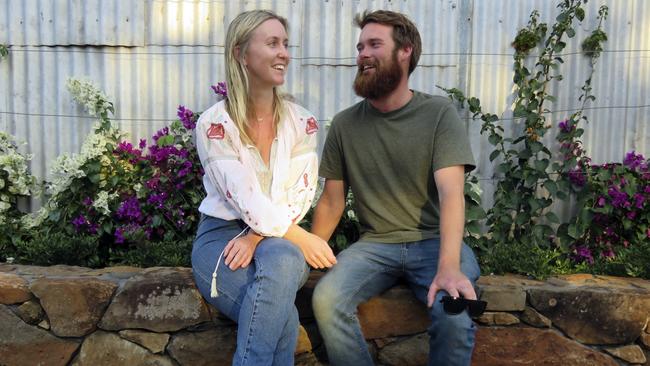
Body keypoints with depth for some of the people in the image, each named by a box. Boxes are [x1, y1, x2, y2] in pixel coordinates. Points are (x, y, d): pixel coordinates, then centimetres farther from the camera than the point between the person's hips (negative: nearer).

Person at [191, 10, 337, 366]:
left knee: (283, 260, -36)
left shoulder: (302, 122, 3)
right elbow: (245, 199, -16)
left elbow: (299, 194, -4)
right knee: (281, 315, -32)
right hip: (222, 235, -2)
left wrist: (257, 237, -18)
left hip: (279, 240, 3)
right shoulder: (214, 123, -7)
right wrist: (300, 238, -24)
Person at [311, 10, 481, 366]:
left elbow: (451, 192, -17)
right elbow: (332, 200, 10)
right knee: (326, 300, -26)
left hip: (433, 241, -2)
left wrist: (449, 266, -31)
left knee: (455, 314, -30)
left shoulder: (439, 113, -5)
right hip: (374, 244, 2)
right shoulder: (344, 124, 4)